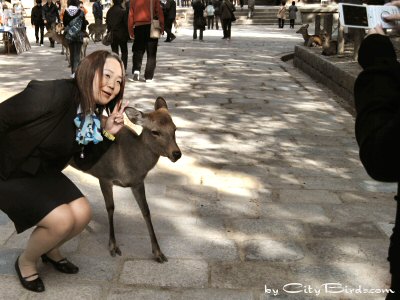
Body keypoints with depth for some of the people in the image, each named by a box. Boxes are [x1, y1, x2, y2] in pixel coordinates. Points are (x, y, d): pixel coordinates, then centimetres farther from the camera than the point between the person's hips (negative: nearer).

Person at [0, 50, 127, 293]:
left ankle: (51, 250, 27)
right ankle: (26, 261, 12)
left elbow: (84, 163, 0)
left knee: (82, 214, -7)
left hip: (42, 173, 7)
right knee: (61, 219, -20)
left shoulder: (93, 114, -4)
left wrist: (108, 133, -14)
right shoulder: (53, 94, -30)